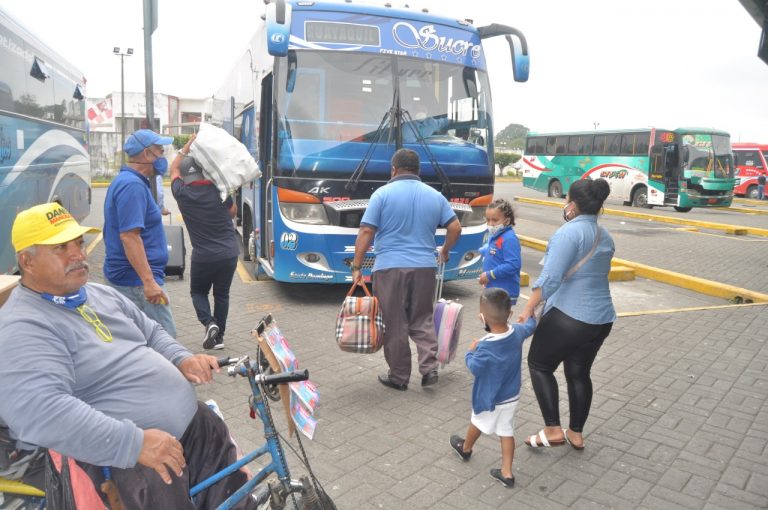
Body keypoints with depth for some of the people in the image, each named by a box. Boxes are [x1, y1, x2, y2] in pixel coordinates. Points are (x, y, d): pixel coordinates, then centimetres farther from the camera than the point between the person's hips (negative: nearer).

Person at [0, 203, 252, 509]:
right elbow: (39, 411, -29)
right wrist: (134, 442, -32)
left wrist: (182, 359, 0)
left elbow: (151, 333, 21)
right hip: (123, 458, -8)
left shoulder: (102, 294, 12)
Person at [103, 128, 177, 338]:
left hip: (127, 276, 11)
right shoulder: (132, 185, -17)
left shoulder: (124, 181, 15)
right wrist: (149, 281, -27)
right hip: (137, 279, -11)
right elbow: (129, 236, -25)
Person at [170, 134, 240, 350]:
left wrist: (189, 144, 17)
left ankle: (209, 323, -2)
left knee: (198, 292, 21)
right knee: (222, 294, 17)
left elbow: (173, 169, 13)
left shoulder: (182, 193, -8)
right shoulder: (219, 190, -6)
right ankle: (219, 335, 20)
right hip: (229, 253, 2)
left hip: (203, 257, -1)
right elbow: (233, 212, 13)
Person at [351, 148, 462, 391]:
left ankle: (399, 377, 16)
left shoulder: (383, 193, -4)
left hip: (390, 268, -3)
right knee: (422, 319, 18)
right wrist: (445, 251, 26)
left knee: (395, 324, 7)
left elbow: (366, 232, -9)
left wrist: (356, 266, -3)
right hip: (424, 268, 4)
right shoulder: (435, 195, 8)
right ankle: (429, 368, 7)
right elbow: (455, 228, 9)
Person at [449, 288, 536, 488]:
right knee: (506, 431, 13)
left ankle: (465, 449, 46)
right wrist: (530, 316, 30)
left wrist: (470, 352, -6)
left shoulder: (485, 346, -33)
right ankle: (507, 473, 15)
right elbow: (529, 327, 10)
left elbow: (475, 368, -23)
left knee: (477, 422, 21)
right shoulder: (518, 333, -12)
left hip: (490, 397, -5)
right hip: (511, 396, 5)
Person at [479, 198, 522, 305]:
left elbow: (513, 265, -26)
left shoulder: (509, 238, -19)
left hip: (504, 293, -10)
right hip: (492, 290, 10)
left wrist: (490, 275, -20)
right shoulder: (493, 236, 9)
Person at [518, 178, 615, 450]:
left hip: (568, 316, -8)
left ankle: (552, 430, 9)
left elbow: (550, 277, -22)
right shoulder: (605, 236, 11)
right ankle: (576, 433, 30)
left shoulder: (570, 232, -16)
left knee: (539, 365, 10)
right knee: (579, 373, 20)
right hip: (602, 318, 8)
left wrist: (528, 309, -14)